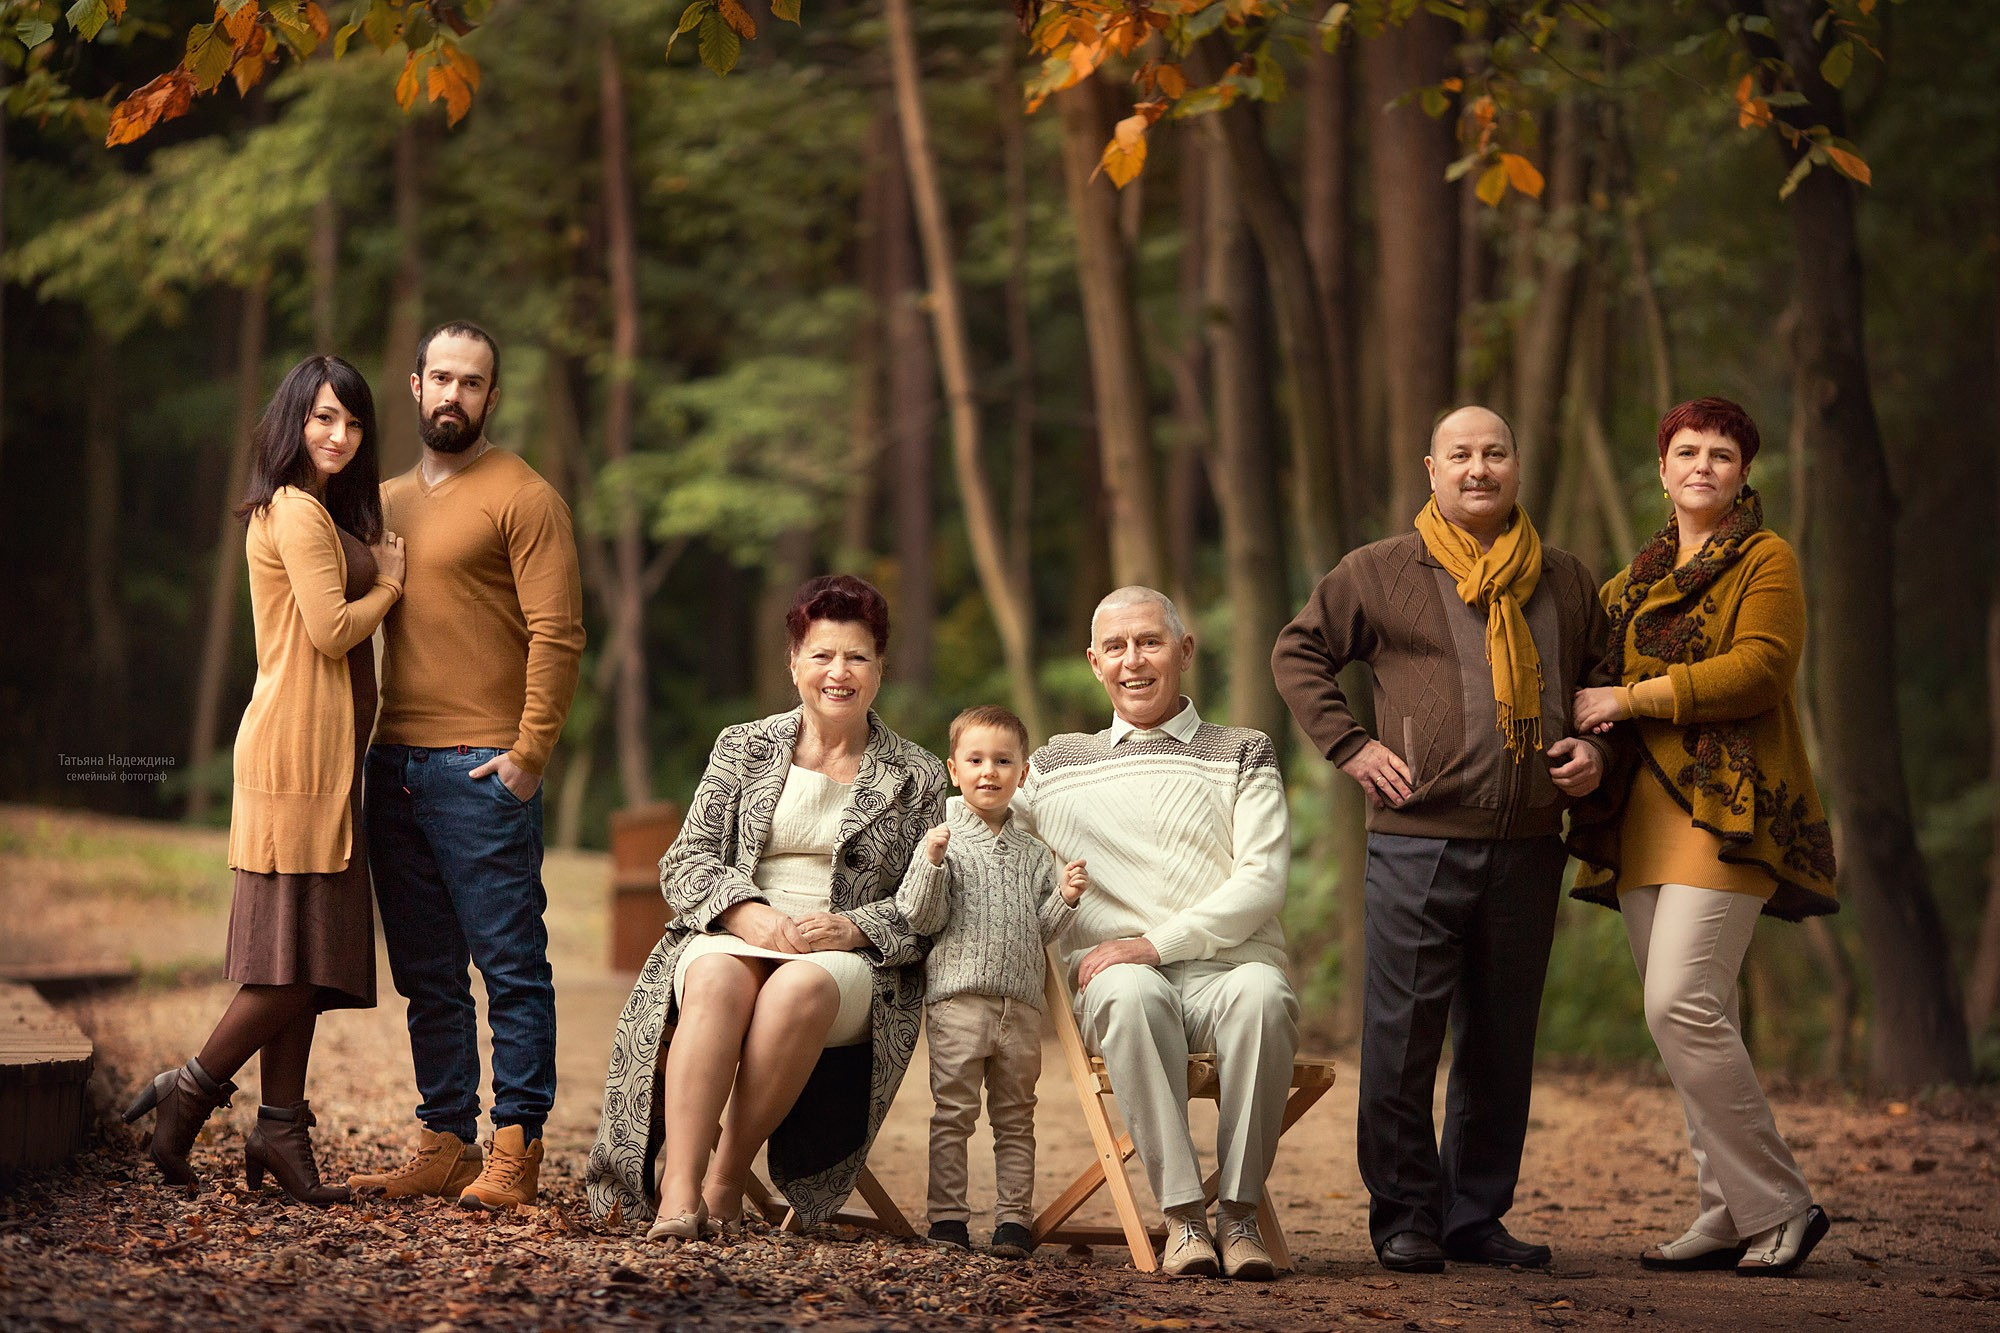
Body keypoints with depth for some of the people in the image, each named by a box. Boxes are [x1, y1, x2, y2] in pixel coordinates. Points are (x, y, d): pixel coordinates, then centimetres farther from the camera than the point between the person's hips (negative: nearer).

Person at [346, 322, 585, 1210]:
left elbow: (556, 632, -9)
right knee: (427, 976, 9)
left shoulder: (523, 497, -3)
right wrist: (364, 743, 11)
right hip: (395, 763, 7)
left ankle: (515, 1148, -4)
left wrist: (529, 752, -15)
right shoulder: (388, 502, 18)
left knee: (511, 965, -5)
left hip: (483, 768, -7)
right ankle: (445, 1144, 14)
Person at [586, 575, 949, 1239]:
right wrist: (747, 913, -13)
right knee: (717, 977, -37)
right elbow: (684, 862, 7)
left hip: (851, 960, -1)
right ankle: (678, 1192, -46)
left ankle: (727, 1173, -27)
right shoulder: (742, 747, 14)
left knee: (800, 986, -38)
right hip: (731, 936, 1)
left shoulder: (917, 779, 11)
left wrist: (853, 928, -15)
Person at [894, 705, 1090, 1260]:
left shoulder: (1033, 853, 12)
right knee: (953, 1113, -2)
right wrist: (932, 863, -20)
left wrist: (1065, 898, -6)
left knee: (1015, 1118, 8)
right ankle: (947, 1216, 4)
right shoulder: (943, 840, 0)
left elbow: (1041, 929, 12)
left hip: (1021, 1002, 4)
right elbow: (921, 918, -7)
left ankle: (1014, 1218, 12)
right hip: (957, 998, -4)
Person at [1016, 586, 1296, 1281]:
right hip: (1118, 979, 1)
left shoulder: (1243, 753, 14)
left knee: (1260, 994, -38)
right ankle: (1184, 1216, -37)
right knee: (1132, 994, -38)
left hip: (1229, 965, -1)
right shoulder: (1056, 765, 21)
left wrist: (1154, 944, -11)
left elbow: (1262, 882, 2)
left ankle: (1239, 1211, -32)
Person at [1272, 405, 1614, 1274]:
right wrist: (1348, 745, -1)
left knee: (1501, 1041, 8)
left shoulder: (1565, 583, 14)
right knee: (1404, 1034, -4)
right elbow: (1298, 652, 10)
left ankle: (1477, 1216, 16)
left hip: (1528, 847, 4)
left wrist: (1597, 747, 7)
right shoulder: (1382, 573, 4)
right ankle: (1405, 1218, 5)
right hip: (1417, 839, -3)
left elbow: (1603, 676, 27)